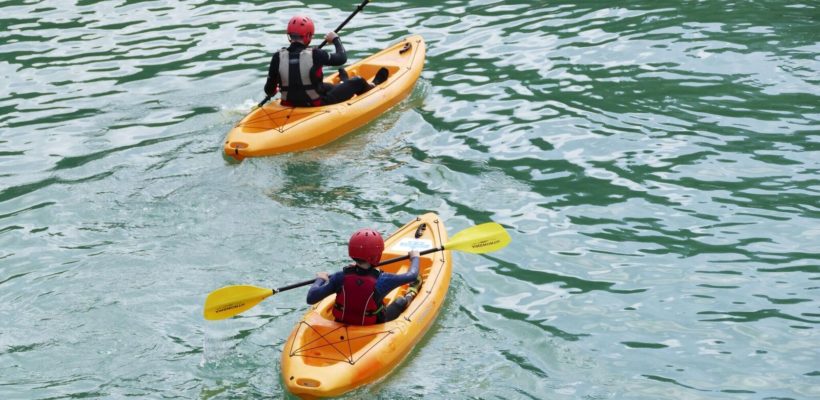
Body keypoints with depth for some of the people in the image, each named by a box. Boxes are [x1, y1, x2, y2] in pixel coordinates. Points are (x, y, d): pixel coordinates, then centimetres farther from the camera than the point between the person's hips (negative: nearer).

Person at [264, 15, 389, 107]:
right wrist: (336, 39, 14)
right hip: (316, 105, -5)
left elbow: (269, 90, -5)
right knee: (357, 82, 15)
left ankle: (344, 83, 66)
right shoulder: (315, 55, -21)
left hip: (289, 104, 5)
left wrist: (273, 91, 19)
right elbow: (342, 58, -4)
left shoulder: (277, 57, -12)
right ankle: (373, 86, 48)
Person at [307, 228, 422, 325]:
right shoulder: (381, 281, -30)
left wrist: (320, 279, -4)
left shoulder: (341, 277, -25)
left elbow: (311, 298, -24)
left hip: (342, 323, 3)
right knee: (400, 302, 21)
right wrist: (415, 257, 7)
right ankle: (411, 293, 50)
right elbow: (412, 275, -14)